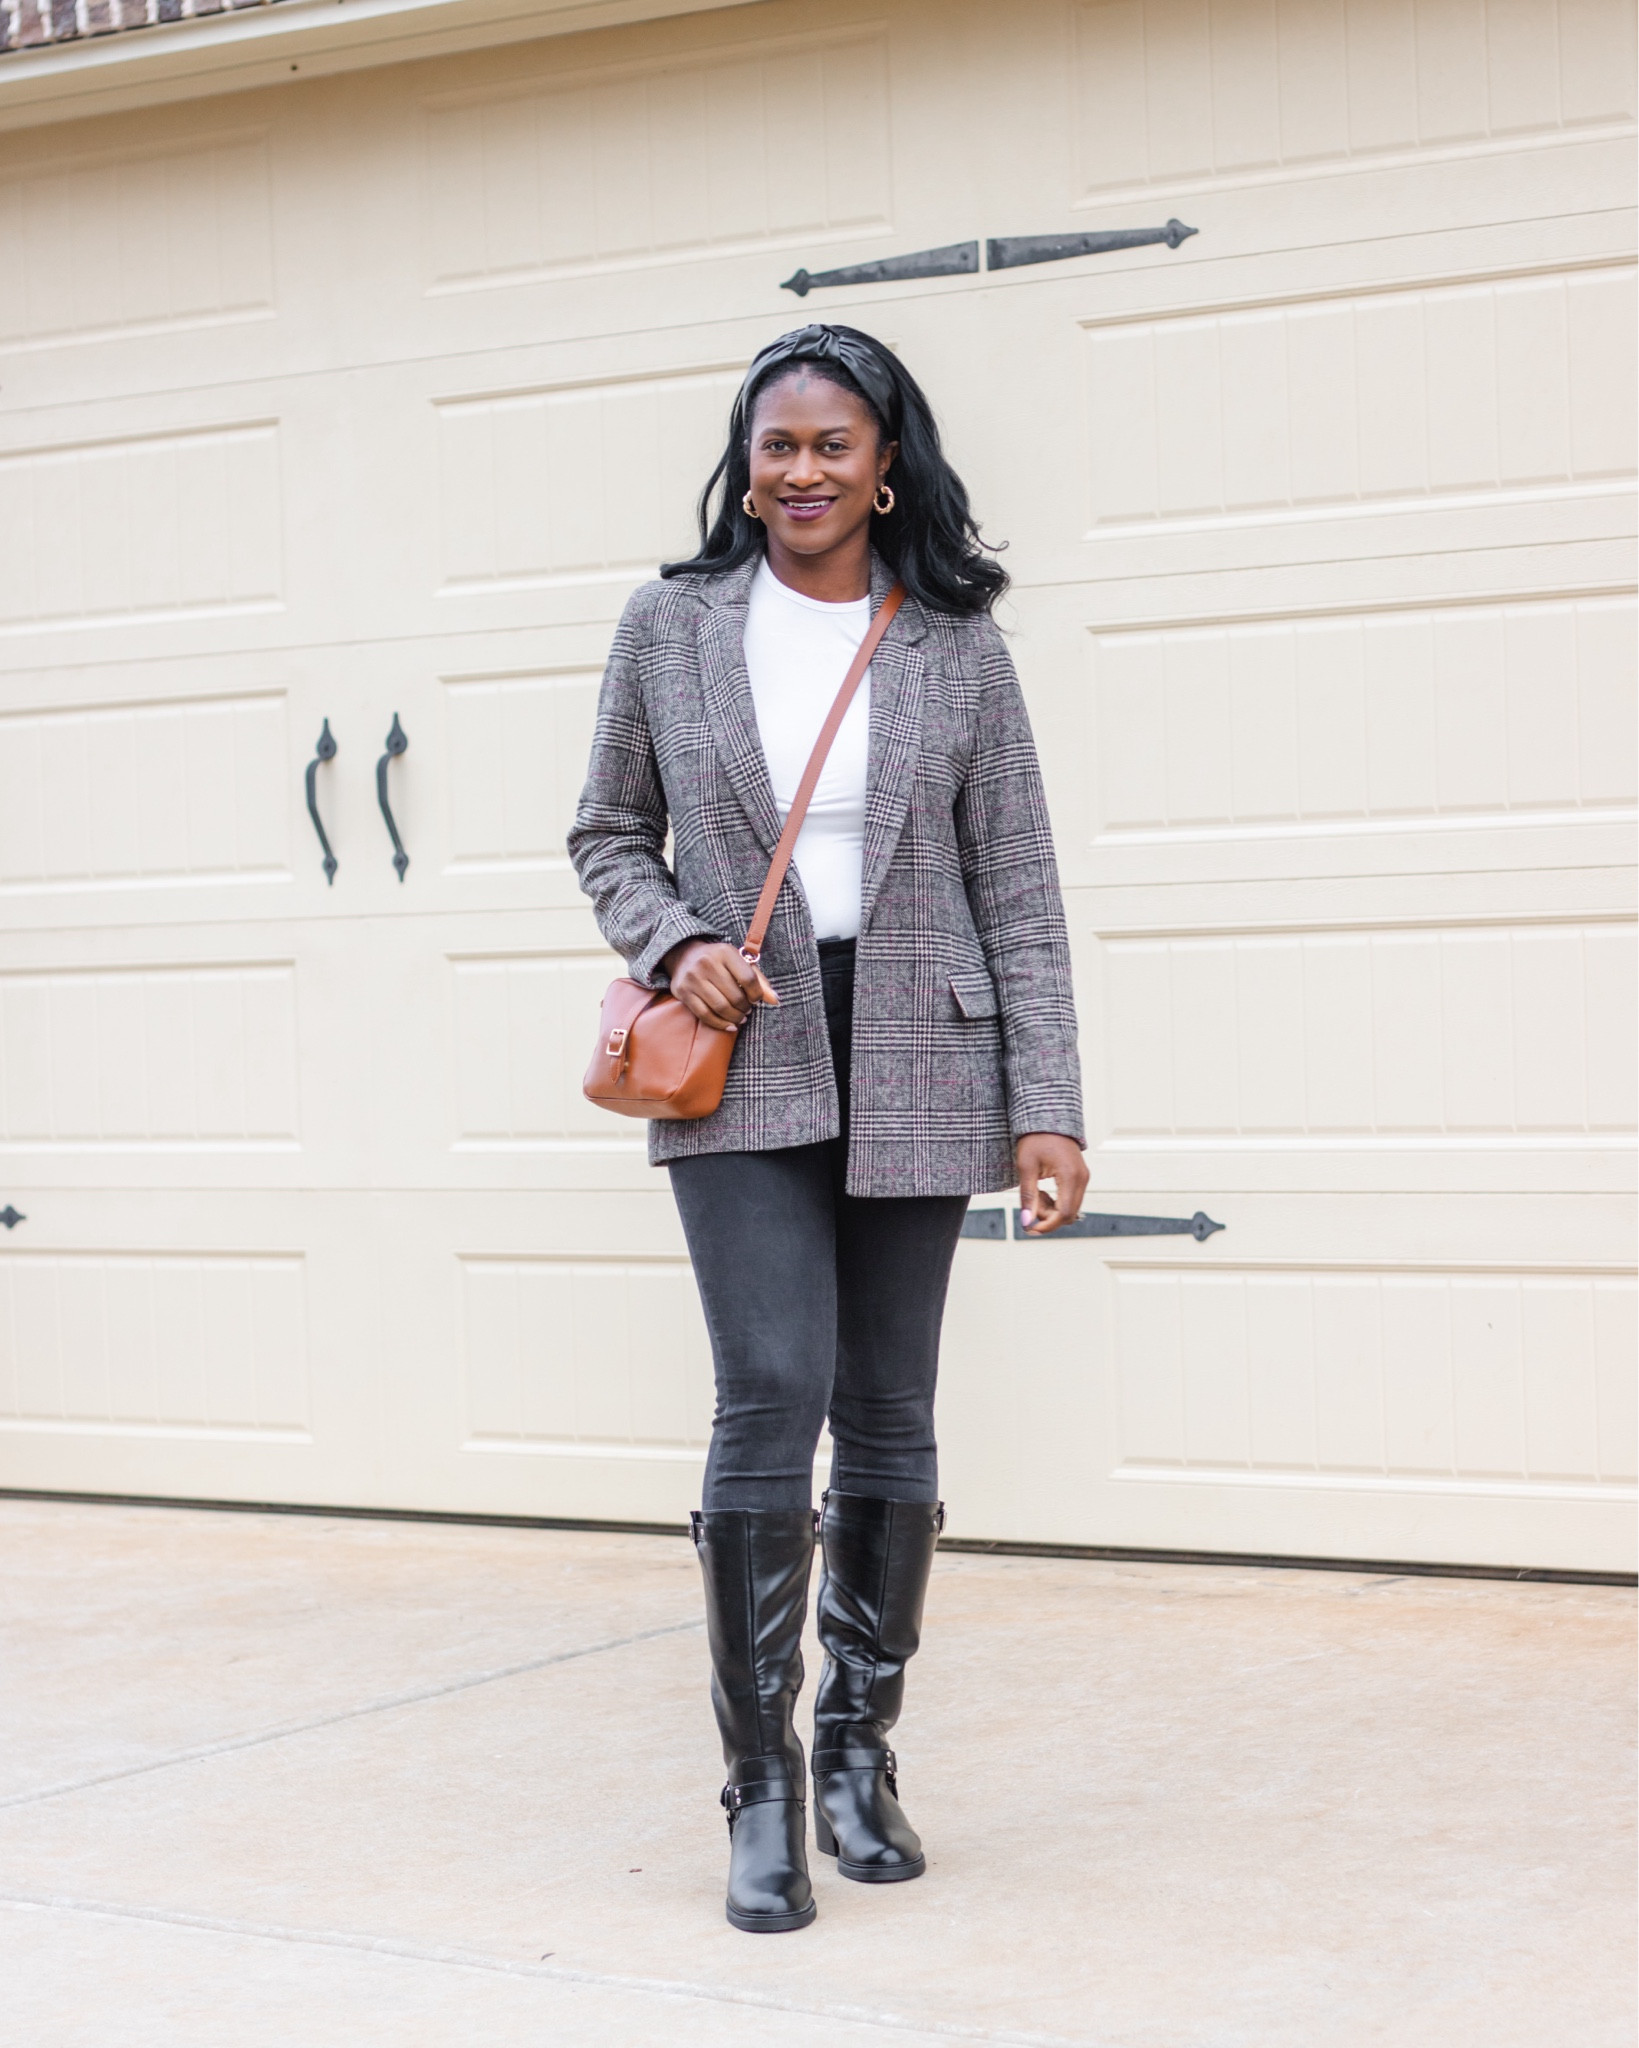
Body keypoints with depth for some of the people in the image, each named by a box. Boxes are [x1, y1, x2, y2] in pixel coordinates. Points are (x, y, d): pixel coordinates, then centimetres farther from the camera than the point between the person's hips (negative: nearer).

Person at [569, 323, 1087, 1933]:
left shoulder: (956, 647, 2)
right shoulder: (671, 625, 3)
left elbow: (1019, 893, 1)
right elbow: (608, 832, 12)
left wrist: (1047, 1112, -4)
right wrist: (672, 941, -9)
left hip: (914, 1069, 1)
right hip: (742, 1068, -1)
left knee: (890, 1420, 8)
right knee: (771, 1397, -13)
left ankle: (860, 1751, 24)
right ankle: (761, 1783, -1)